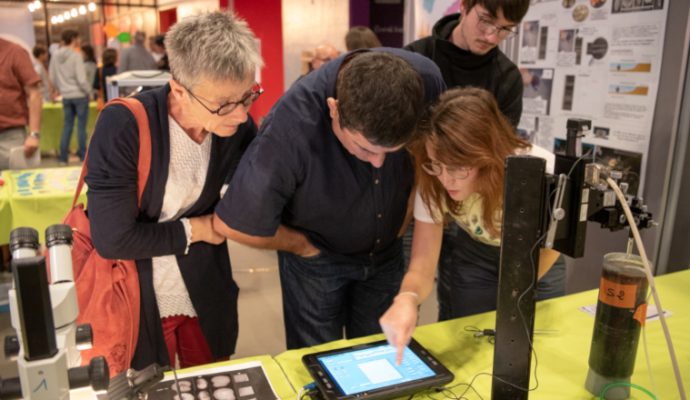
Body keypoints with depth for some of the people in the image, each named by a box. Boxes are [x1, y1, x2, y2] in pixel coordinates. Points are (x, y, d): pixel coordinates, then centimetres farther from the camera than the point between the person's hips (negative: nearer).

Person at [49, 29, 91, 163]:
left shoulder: (56, 56, 5)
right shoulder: (76, 55, -13)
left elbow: (52, 77, 9)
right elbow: (81, 79, -16)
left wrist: (61, 89, 20)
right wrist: (89, 91, -2)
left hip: (66, 96, 6)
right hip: (80, 95, -5)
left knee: (67, 125, 12)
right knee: (81, 125, 2)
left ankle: (63, 156, 13)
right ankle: (83, 155, 7)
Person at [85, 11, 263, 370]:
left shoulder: (240, 127, -12)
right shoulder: (123, 126, -27)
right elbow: (113, 239, -25)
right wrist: (195, 229, -15)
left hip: (206, 294, 4)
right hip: (135, 298, -3)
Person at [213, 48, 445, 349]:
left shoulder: (425, 79, -24)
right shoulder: (293, 126, -36)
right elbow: (233, 224, -26)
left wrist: (406, 217, -2)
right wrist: (304, 246, -11)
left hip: (387, 251, 4)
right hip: (317, 260, -3)